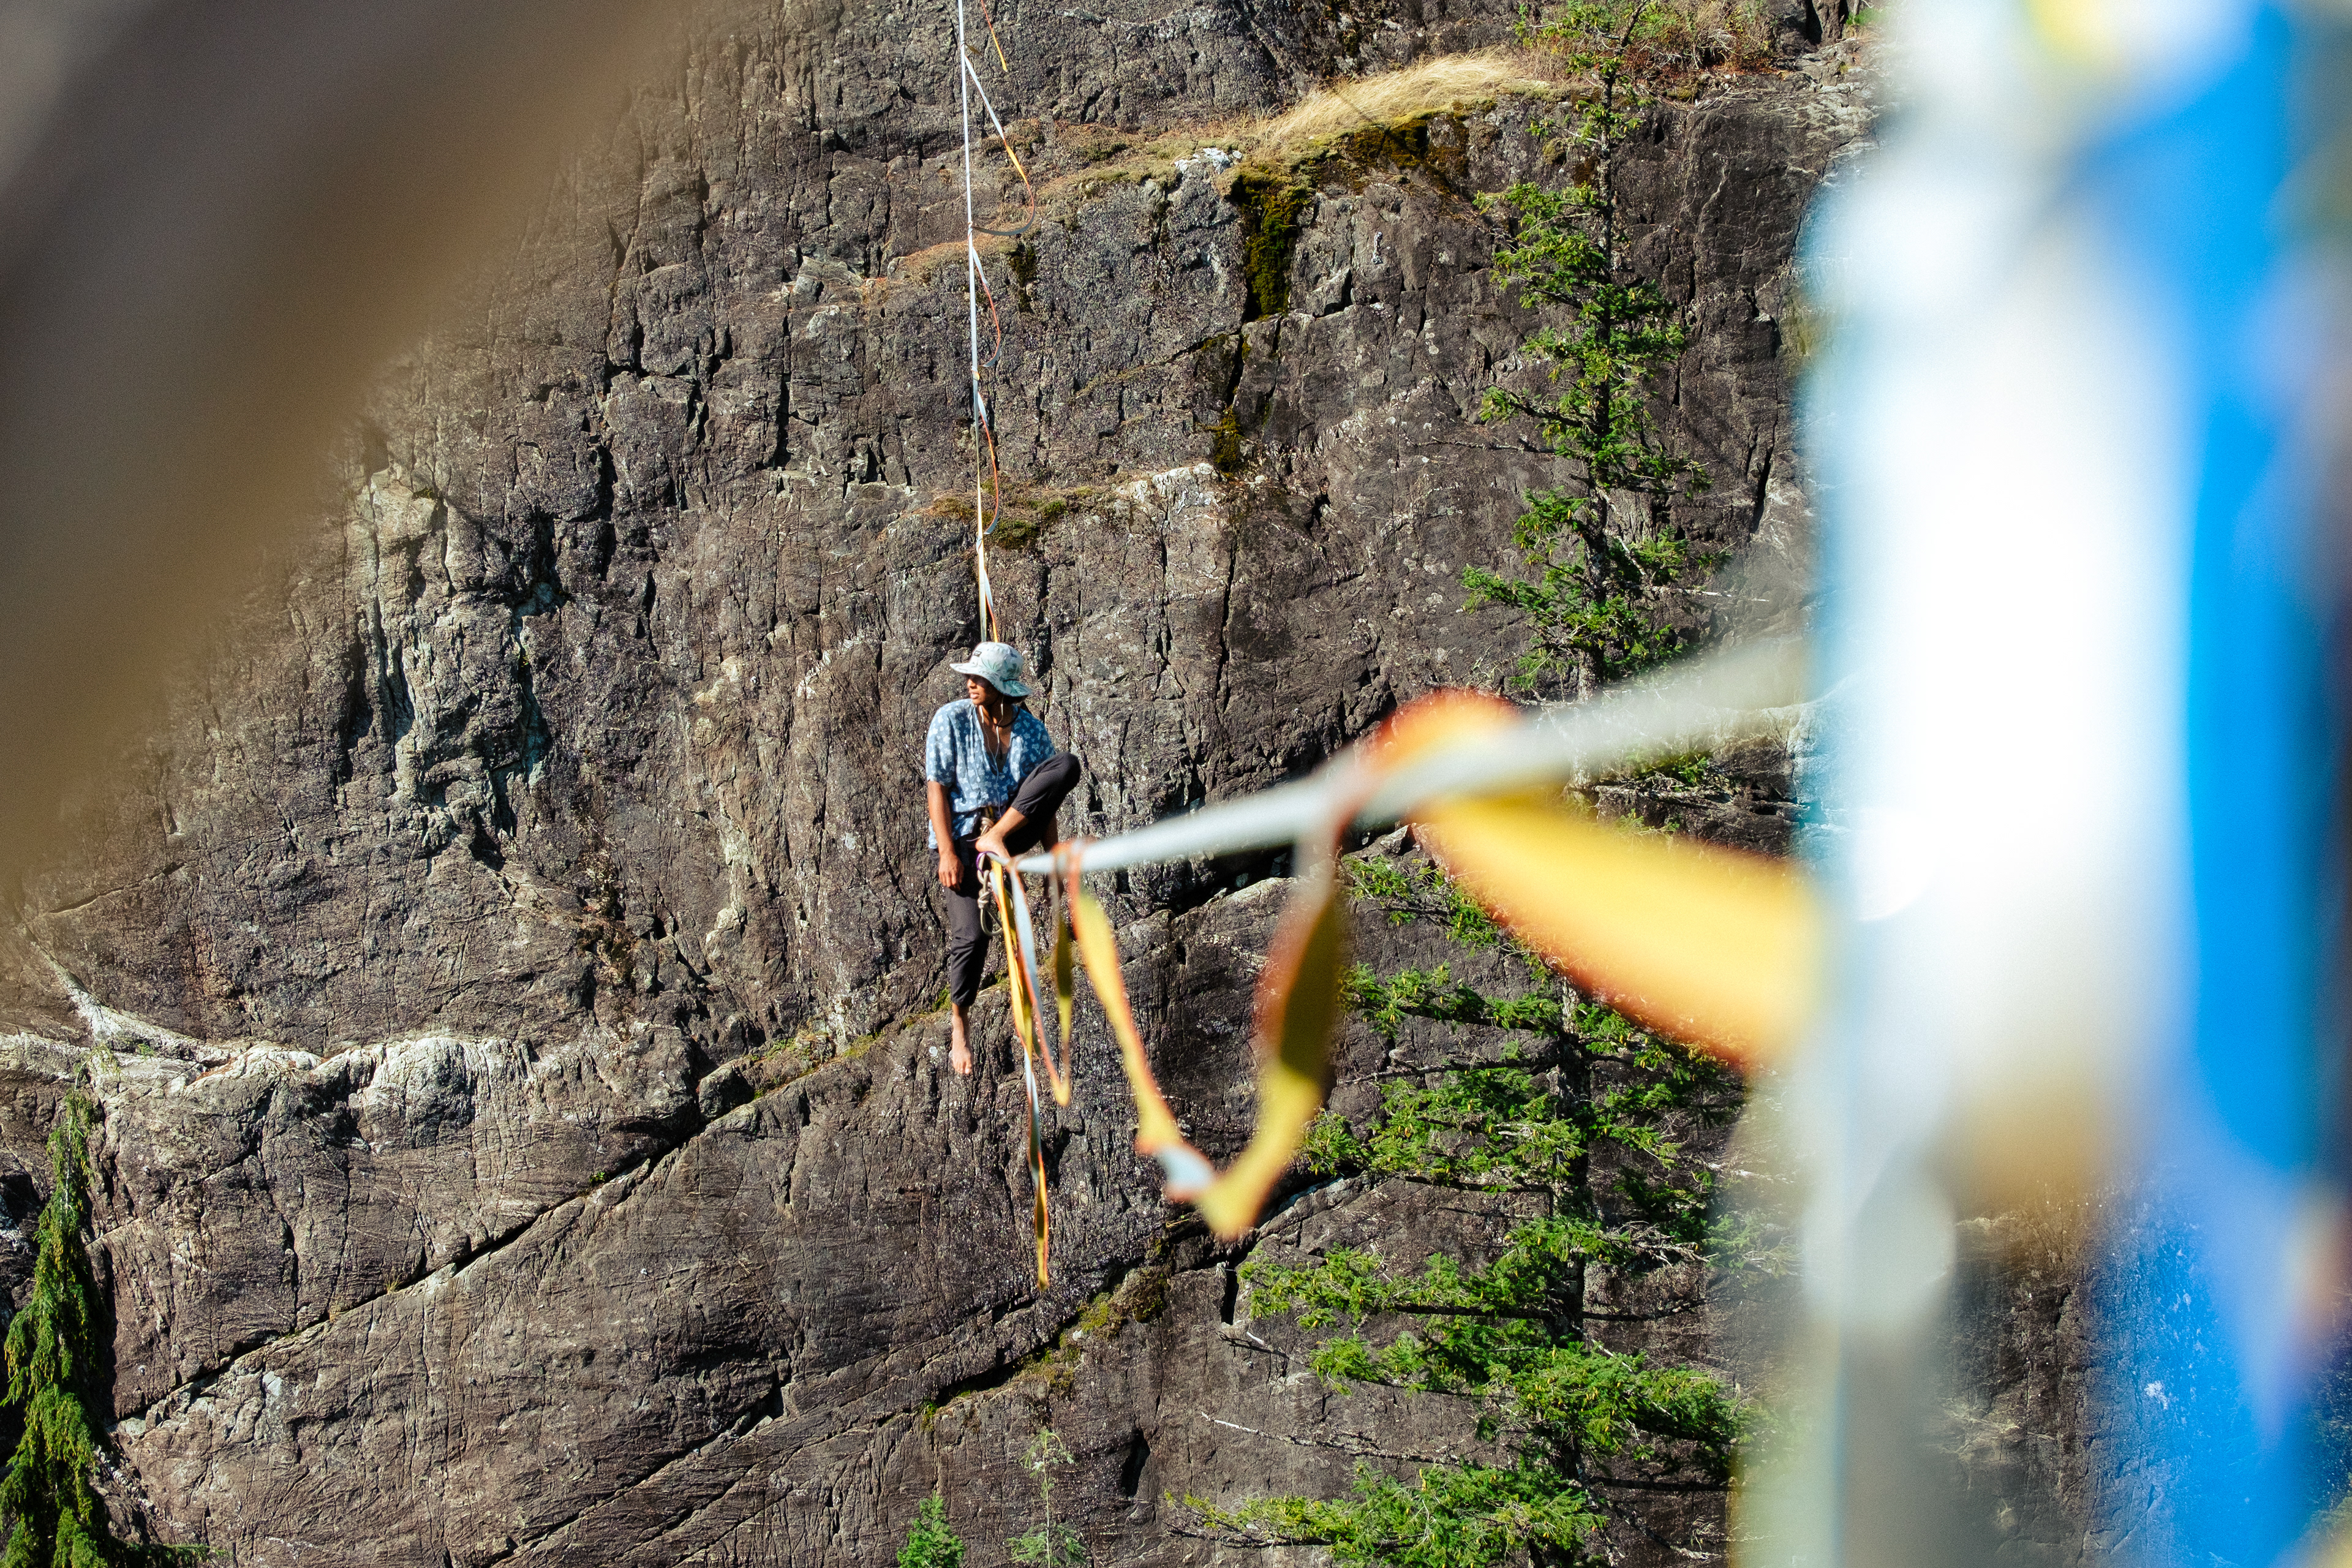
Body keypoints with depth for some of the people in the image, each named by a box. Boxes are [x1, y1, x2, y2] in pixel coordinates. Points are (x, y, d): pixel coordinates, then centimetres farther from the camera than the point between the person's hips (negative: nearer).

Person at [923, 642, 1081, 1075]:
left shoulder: (1033, 732, 0)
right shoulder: (951, 720, -7)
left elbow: (1045, 802, 6)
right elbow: (936, 787, -9)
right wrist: (947, 853, -18)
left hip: (1014, 827, 2)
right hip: (962, 832, -2)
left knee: (1067, 764, -20)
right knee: (969, 936, -17)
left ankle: (996, 840, -24)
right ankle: (958, 1027, 6)